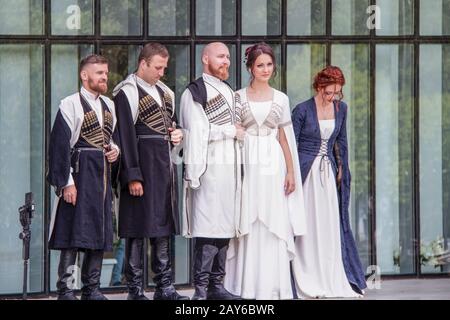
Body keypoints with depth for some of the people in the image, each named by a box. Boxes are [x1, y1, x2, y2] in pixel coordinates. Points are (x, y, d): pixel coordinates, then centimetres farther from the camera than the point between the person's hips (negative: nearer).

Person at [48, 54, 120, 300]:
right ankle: (65, 290, -4)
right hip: (79, 175, -7)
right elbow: (60, 146, -10)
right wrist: (66, 182, -15)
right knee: (73, 233, -8)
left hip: (102, 176, 7)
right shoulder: (70, 105, -7)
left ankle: (92, 288, 15)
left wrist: (115, 149, 5)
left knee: (100, 233, 7)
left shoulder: (108, 105, 15)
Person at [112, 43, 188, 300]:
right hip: (142, 166, -7)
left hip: (165, 166, 7)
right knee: (139, 230, -4)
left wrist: (178, 133, 5)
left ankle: (165, 287, 13)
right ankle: (136, 290, 0)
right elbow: (126, 136, -13)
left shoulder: (165, 92, 16)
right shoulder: (128, 92, -8)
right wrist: (133, 176, -17)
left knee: (164, 228, 9)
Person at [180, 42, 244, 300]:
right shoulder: (196, 92, -3)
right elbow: (197, 132, -11)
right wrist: (231, 130, -8)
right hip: (210, 169, -8)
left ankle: (217, 284, 10)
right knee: (208, 228, -12)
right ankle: (201, 288, -11)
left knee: (225, 227, 6)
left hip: (231, 167, 8)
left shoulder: (229, 92, 22)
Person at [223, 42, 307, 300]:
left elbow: (284, 138, 11)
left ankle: (272, 286, 4)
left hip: (273, 165, 1)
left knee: (274, 225, -1)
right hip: (247, 164, -1)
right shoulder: (239, 97, 5)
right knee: (247, 224, -2)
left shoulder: (281, 99, 10)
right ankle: (247, 286, 2)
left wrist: (291, 172, 5)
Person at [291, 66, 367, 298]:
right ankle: (308, 284, -1)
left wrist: (342, 169, 13)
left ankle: (332, 281, 9)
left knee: (331, 225, 4)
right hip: (306, 172, -5)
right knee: (307, 225, -4)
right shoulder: (302, 110, -9)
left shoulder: (341, 108, 6)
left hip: (329, 172, 5)